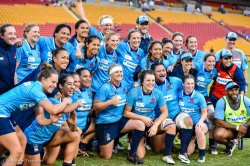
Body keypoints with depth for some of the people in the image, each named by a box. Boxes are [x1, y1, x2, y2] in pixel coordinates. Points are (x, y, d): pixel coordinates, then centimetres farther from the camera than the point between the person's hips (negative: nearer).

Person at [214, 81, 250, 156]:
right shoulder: (221, 102, -13)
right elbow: (218, 122, -18)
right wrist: (237, 127, -22)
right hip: (230, 129, 0)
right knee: (218, 134, -32)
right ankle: (229, 144, 3)